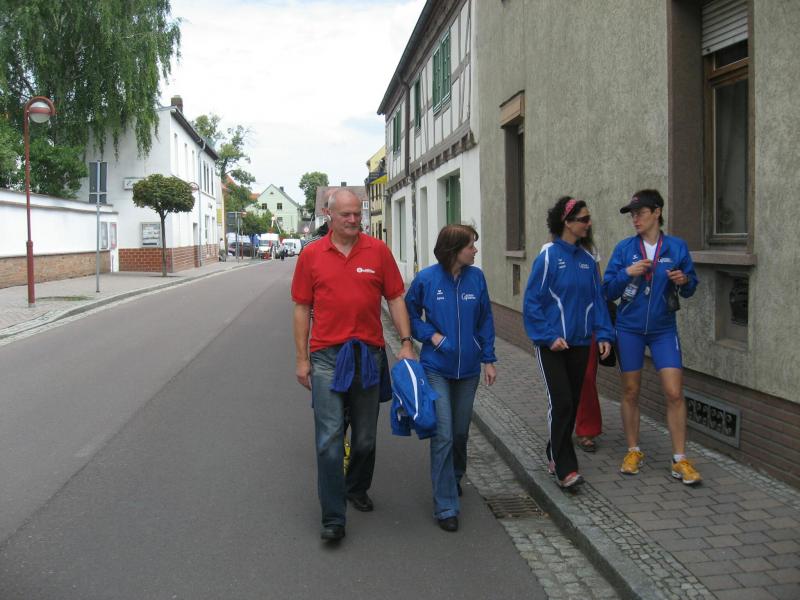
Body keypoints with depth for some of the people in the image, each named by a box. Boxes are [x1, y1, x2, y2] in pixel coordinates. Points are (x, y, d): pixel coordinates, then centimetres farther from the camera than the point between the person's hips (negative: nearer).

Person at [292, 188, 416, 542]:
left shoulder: (378, 251, 2)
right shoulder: (312, 255, 1)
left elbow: (395, 298, 6)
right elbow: (302, 308, 5)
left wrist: (406, 343, -1)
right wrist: (302, 358, 2)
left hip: (369, 354, 2)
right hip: (327, 356, -1)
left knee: (366, 436, 14)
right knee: (329, 439, -5)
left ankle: (357, 489, 39)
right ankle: (333, 518, 2)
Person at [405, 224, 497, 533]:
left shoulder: (476, 277, -2)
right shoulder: (426, 279, -10)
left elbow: (485, 320, 6)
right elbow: (410, 314, 4)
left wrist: (489, 359, 4)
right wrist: (430, 334, -12)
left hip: (468, 368, 3)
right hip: (436, 368, -3)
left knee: (461, 432, 16)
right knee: (443, 435, -8)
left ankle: (454, 478, 44)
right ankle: (446, 506, 1)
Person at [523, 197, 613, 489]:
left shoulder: (587, 259, 6)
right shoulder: (549, 257, -10)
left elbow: (597, 299, 11)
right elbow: (532, 302, -10)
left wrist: (603, 333, 1)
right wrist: (549, 337, -16)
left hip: (579, 344, 6)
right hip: (551, 345, -6)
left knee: (572, 404, 12)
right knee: (561, 403, -11)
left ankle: (555, 455, 29)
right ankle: (565, 469, -6)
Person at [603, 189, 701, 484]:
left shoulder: (677, 247, -2)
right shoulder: (624, 248, -2)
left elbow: (690, 289, 5)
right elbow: (608, 291, -2)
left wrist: (684, 281, -16)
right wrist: (627, 273, -18)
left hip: (664, 329, -1)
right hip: (629, 329, 1)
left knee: (674, 393, -6)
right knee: (630, 392, 8)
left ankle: (680, 460, 4)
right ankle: (634, 451, 24)